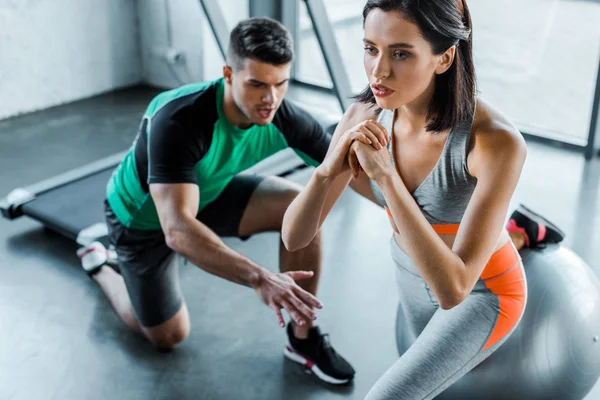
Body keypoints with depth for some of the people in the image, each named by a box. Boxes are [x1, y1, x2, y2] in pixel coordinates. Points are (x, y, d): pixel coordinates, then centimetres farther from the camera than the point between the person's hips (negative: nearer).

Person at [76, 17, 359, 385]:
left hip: (210, 193, 4)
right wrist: (259, 277, -62)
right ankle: (99, 263, 33)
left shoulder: (286, 119, -25)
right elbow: (177, 230, -50)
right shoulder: (179, 121, -41)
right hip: (143, 215, -4)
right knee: (168, 336, 7)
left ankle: (304, 337, -3)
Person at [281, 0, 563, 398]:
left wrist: (385, 176, -49)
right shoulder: (365, 118, -24)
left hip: (481, 290, -5)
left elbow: (452, 290, -42)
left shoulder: (497, 141, -39)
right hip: (415, 272, 5)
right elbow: (295, 238, -22)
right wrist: (326, 170, -43)